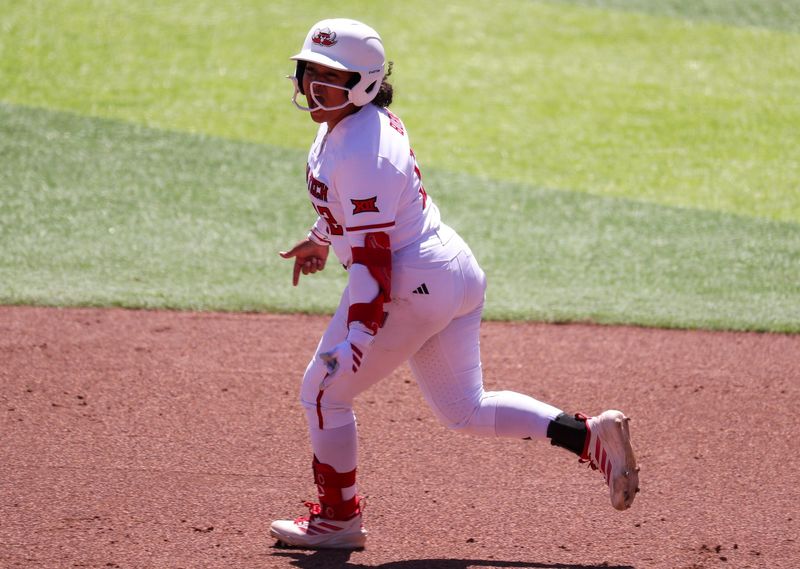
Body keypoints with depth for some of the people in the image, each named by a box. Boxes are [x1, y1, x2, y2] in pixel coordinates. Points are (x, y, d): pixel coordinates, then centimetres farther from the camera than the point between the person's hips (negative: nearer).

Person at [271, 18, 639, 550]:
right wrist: (321, 239, 39)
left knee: (324, 390, 5)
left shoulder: (361, 154, -23)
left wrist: (356, 336, -30)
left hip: (413, 286, -10)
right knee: (465, 410, 17)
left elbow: (374, 254, -26)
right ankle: (589, 435, 8)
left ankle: (338, 518, 19)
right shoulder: (369, 118, 6)